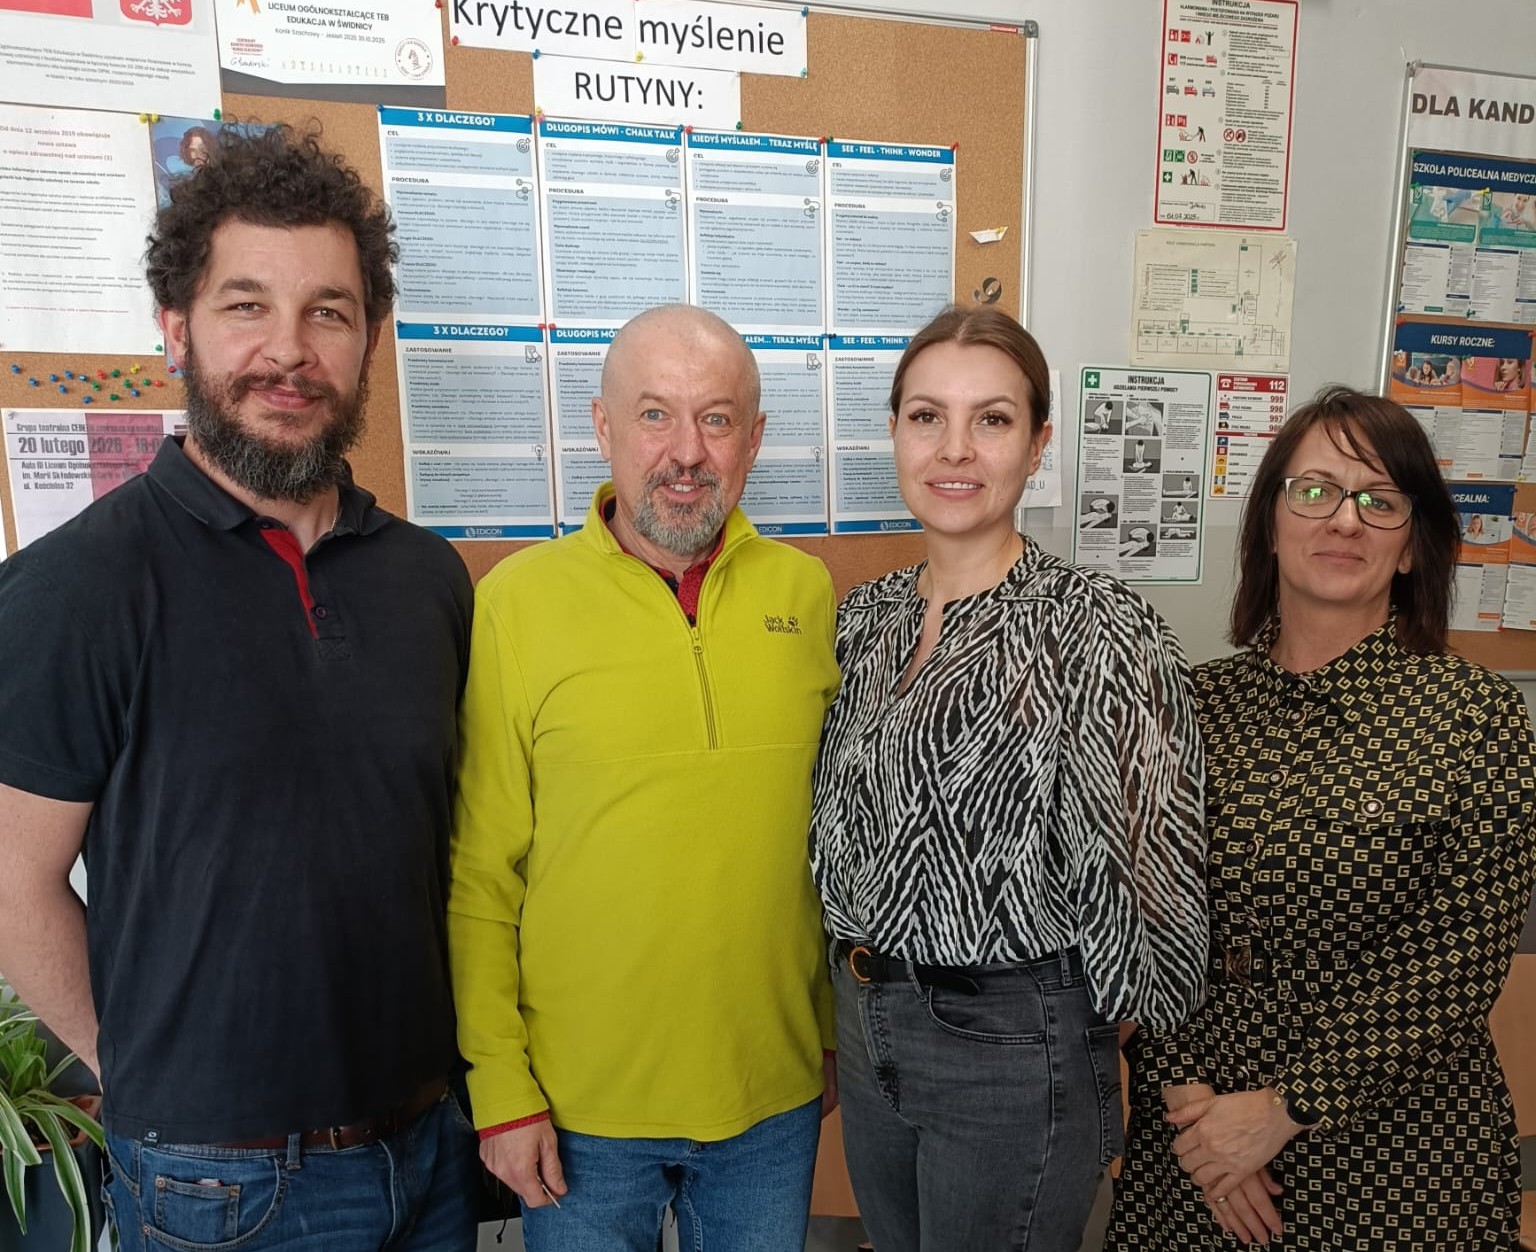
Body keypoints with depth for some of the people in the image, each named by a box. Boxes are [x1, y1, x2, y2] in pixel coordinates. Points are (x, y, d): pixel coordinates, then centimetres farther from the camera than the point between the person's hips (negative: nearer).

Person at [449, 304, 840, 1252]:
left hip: (775, 1097, 3)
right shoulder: (517, 600, -12)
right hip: (579, 1105, -2)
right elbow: (478, 874, -8)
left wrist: (840, 1033, 8)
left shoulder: (807, 593, -5)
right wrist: (501, 1089, -6)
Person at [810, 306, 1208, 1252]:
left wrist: (1113, 1095, -4)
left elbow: (1142, 876, -15)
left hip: (1017, 1047, -6)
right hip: (870, 1027, 6)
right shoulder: (866, 616, 0)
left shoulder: (1101, 632, -20)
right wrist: (842, 1022, 13)